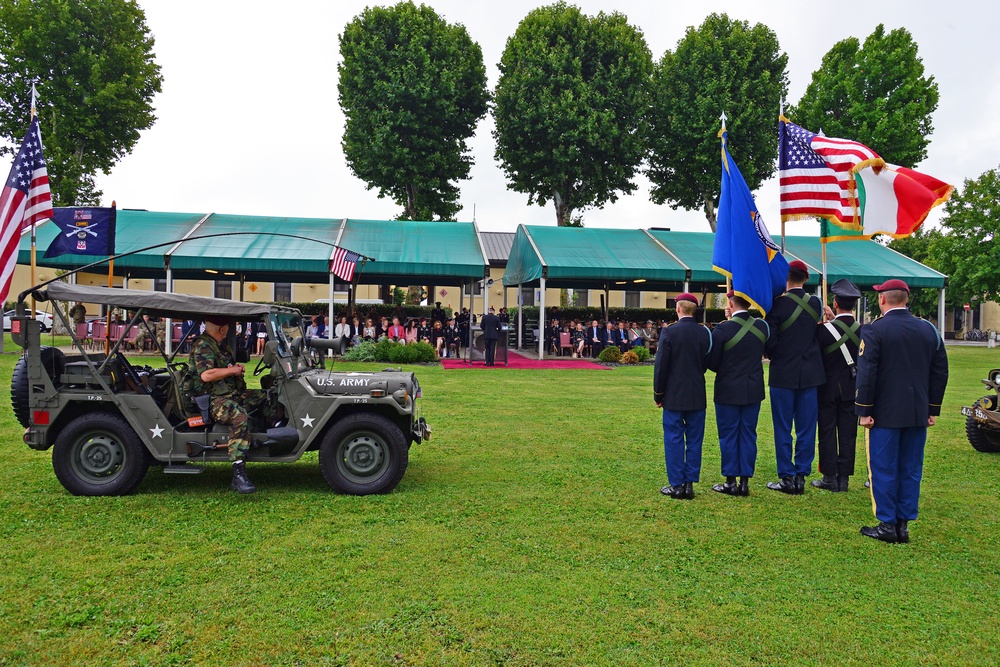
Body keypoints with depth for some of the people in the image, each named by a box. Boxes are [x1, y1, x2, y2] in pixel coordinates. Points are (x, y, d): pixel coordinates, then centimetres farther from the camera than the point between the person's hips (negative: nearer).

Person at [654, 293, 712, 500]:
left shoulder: (669, 332, -10)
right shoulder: (705, 333, 0)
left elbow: (661, 365, -9)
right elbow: (707, 364, 7)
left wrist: (658, 394, 0)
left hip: (674, 396, -3)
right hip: (697, 396, 3)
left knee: (674, 440, 4)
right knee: (694, 441, 10)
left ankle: (677, 485, 7)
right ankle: (690, 484, 13)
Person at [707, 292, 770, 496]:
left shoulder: (722, 330, -15)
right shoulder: (762, 326, -1)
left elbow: (712, 363, -10)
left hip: (728, 391, -4)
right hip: (753, 390, 4)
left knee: (728, 435, 5)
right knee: (748, 435, 10)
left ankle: (731, 482, 10)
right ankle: (745, 481, 14)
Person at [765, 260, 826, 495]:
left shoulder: (777, 304, -13)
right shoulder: (816, 303, 2)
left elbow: (770, 341, -13)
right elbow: (814, 332, 12)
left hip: (783, 373, -4)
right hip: (810, 373, 4)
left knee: (783, 429, 4)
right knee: (806, 429, 10)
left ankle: (787, 478, 8)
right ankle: (801, 476, 14)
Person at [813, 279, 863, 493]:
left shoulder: (823, 330, -16)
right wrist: (834, 319, 14)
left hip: (828, 389, -3)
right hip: (851, 389, 3)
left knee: (827, 433, 5)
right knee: (848, 434, 9)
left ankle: (830, 477, 8)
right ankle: (844, 477, 14)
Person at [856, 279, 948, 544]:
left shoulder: (873, 330, -11)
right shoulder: (928, 329, 6)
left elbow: (866, 373, -15)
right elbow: (940, 372, 10)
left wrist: (864, 410, -8)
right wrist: (932, 409, 15)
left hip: (886, 413, -5)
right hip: (919, 413, 5)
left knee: (884, 469, 4)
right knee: (911, 469, 11)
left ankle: (887, 525, 9)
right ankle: (903, 524, 16)